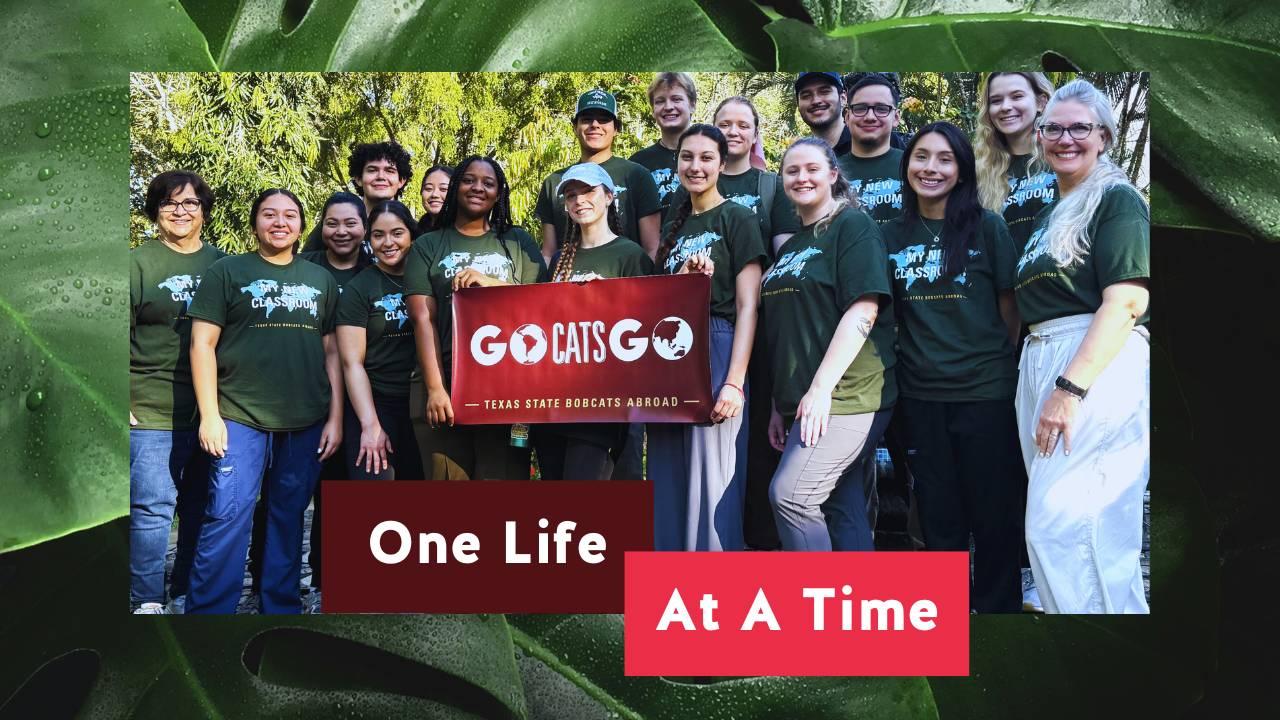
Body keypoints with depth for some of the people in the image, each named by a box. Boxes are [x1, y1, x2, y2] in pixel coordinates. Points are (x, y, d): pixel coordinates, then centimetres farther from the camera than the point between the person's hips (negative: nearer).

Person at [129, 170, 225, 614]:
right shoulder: (139, 263, 2)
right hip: (152, 412, -3)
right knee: (152, 507, -5)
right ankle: (146, 602, 6)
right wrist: (122, 404, -8)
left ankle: (187, 595, 23)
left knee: (200, 510, 10)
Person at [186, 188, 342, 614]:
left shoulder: (321, 280, 13)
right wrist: (209, 415, -9)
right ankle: (207, 610, 2)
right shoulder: (227, 272, 4)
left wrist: (335, 418, 5)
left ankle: (282, 606, 21)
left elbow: (332, 352, 13)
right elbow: (202, 344, -1)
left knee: (289, 516, 10)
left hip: (306, 423, 3)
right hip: (240, 418, -3)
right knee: (228, 516, -8)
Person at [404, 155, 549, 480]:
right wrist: (435, 389, -9)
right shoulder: (427, 247, 13)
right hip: (447, 387, 0)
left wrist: (490, 281, -8)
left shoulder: (518, 242, 17)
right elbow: (423, 319, 2)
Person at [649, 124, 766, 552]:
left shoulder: (737, 219, 0)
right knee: (668, 480, 8)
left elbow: (747, 307, -7)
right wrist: (681, 279, -4)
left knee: (711, 479, -6)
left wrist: (735, 382, -16)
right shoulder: (674, 229, 19)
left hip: (717, 352, -6)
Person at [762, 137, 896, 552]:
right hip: (801, 402, 8)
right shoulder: (791, 246, 20)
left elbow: (863, 309, -15)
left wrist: (821, 387, -20)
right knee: (843, 509, 8)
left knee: (789, 494, -15)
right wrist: (780, 403, 17)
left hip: (844, 396, -8)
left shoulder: (853, 226, -4)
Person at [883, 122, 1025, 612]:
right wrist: (919, 353, 3)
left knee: (994, 512, 6)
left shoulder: (988, 227, -2)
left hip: (985, 392, -2)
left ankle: (997, 605, 23)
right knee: (939, 518, 13)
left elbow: (1010, 309, 2)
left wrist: (996, 362, -1)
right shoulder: (890, 235, 5)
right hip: (920, 395, 3)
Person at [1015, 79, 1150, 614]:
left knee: (1060, 526, -12)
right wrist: (1035, 379, 14)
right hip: (1039, 368, 9)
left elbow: (1126, 301, -16)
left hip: (1098, 367, -9)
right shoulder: (1049, 216, 23)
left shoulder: (1116, 199, -4)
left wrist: (1071, 388, -23)